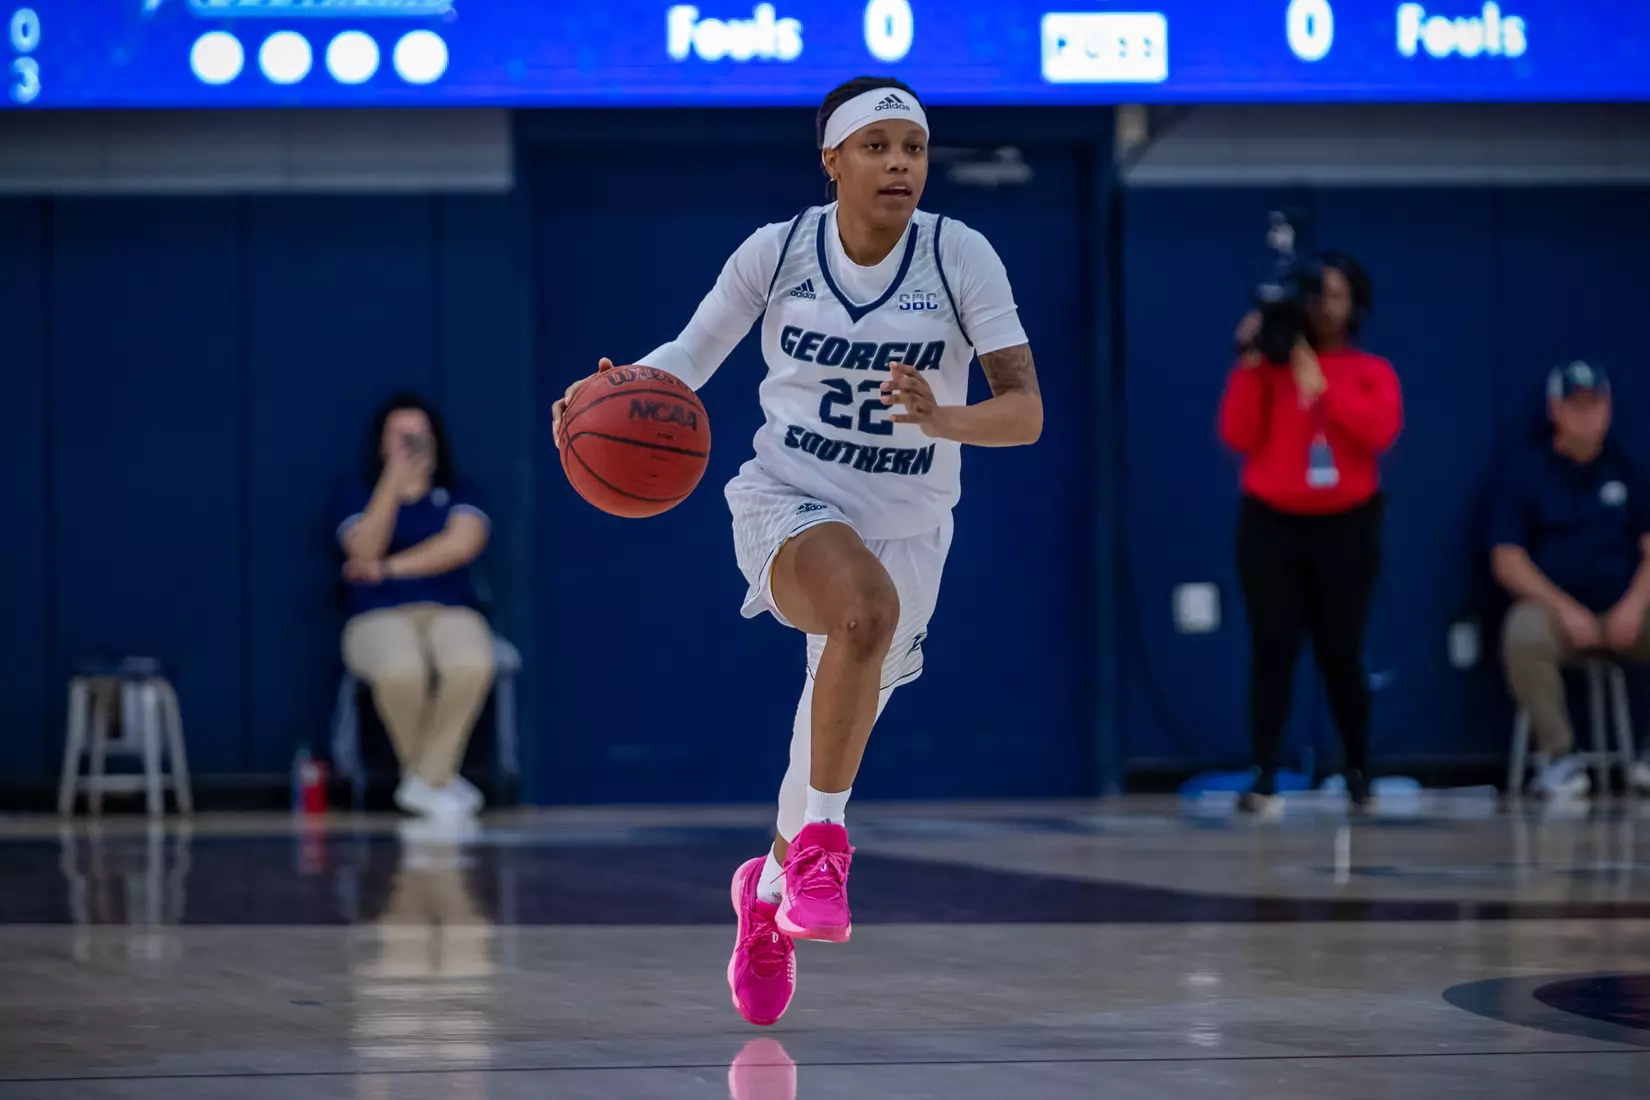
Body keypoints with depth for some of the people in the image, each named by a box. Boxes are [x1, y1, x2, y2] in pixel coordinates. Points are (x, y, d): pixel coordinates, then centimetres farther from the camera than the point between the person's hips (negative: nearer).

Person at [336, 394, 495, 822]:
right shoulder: (360, 496, 13)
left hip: (450, 613, 1)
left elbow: (462, 545, -6)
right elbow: (365, 550, -8)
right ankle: (438, 777, -17)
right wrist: (394, 481, -14)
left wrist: (390, 569, -9)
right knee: (400, 670, -40)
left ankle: (426, 782, -24)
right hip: (381, 617, -1)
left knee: (471, 666, -38)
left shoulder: (457, 496, 15)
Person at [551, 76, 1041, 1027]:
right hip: (789, 504, -2)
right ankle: (822, 841, -24)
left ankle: (776, 882, 44)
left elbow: (1026, 414, -15)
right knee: (866, 606, -37)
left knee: (834, 751, 10)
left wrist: (942, 418, -36)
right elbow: (687, 360, 2)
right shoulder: (777, 253, -8)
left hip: (906, 527, 2)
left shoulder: (961, 258, -12)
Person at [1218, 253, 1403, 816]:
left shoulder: (1372, 372, 6)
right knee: (1272, 647, -10)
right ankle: (1264, 781, -14)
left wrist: (1320, 385, -16)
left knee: (1340, 652, 1)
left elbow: (1381, 431, -14)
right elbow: (1239, 436, -7)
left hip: (1345, 526, 0)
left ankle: (1358, 773, 21)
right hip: (1271, 524, 0)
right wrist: (1249, 364, -12)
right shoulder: (1270, 366, 4)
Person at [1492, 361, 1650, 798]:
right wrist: (1567, 610, -15)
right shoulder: (1526, 472, 3)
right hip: (1553, 607, -3)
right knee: (1523, 635, -37)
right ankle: (1557, 756, -23)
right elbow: (1508, 563, -3)